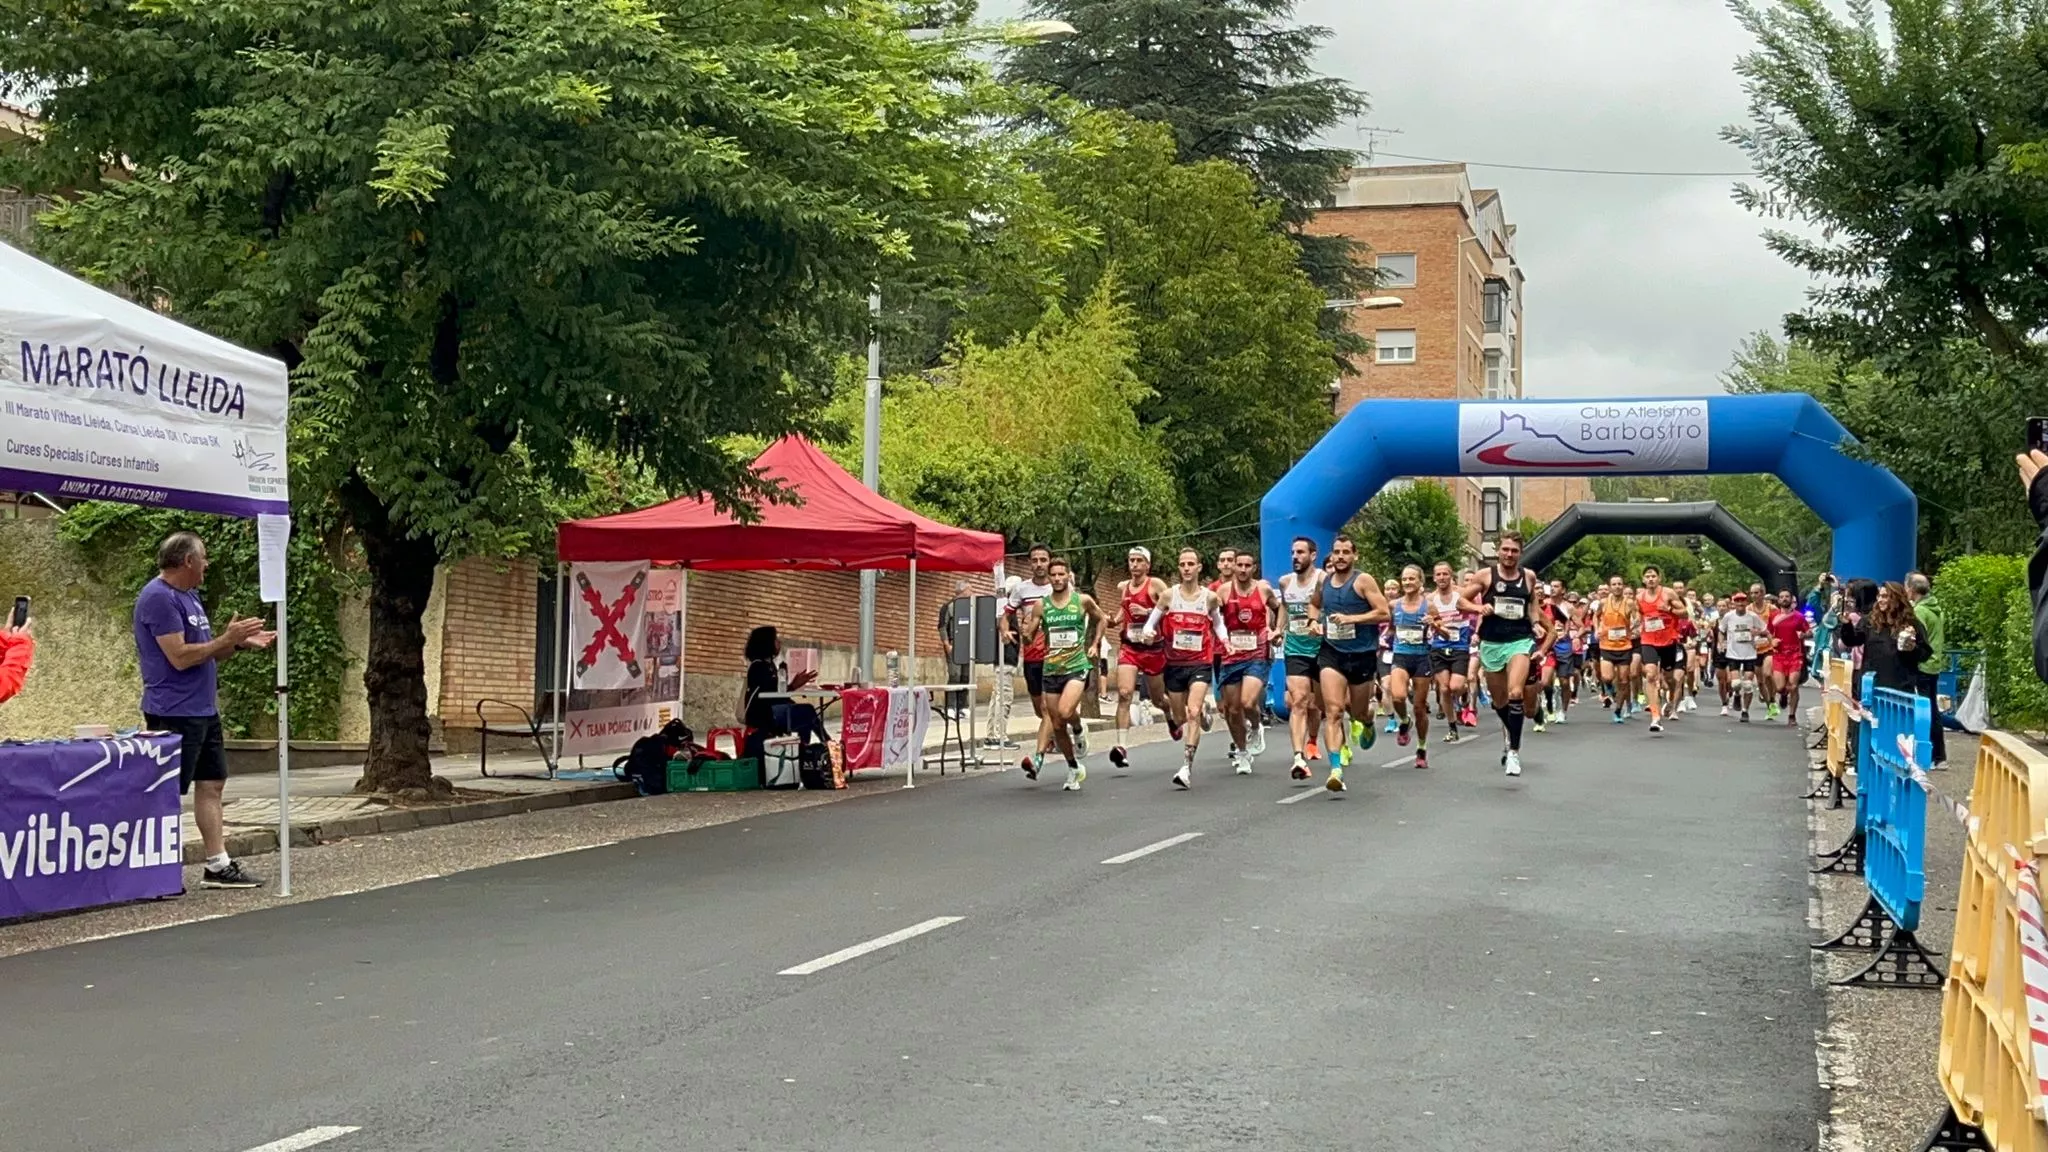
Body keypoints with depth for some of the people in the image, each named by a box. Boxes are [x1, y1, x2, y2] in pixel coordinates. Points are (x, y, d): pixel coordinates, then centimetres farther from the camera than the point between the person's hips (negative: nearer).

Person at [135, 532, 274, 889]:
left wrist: (240, 642, 7)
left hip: (203, 709, 10)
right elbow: (181, 657, -21)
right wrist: (227, 639, -15)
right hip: (175, 713, -10)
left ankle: (218, 865, 15)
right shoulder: (159, 598, -15)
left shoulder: (189, 597, 16)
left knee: (211, 784, 11)